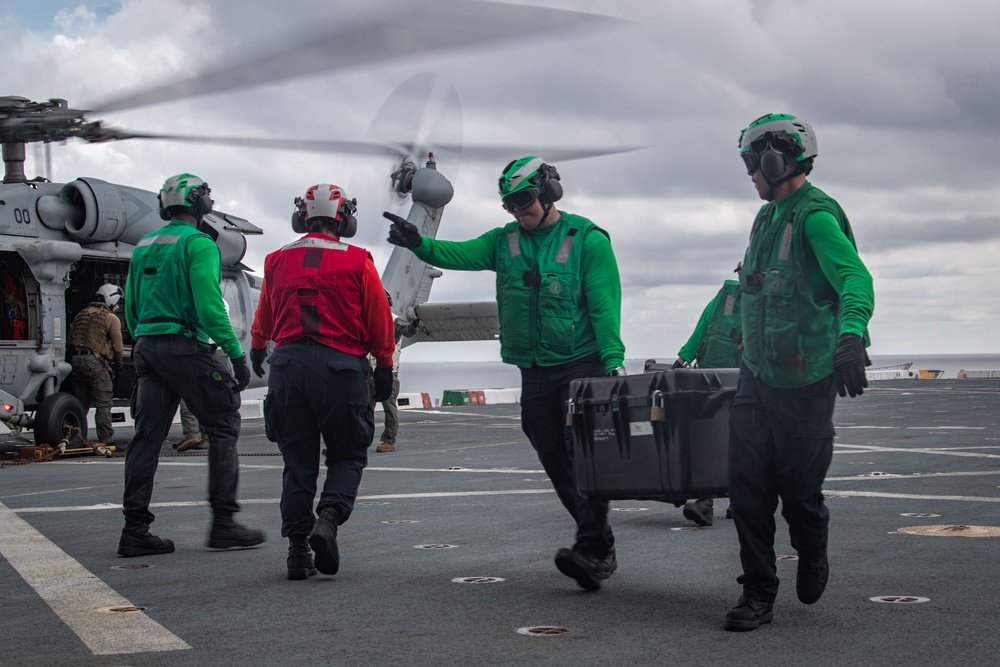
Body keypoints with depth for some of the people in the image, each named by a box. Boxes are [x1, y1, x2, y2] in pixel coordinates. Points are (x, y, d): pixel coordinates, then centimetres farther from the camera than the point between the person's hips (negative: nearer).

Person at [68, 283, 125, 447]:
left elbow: (70, 340, 16)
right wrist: (117, 366, 9)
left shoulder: (81, 315, 17)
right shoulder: (111, 319, -3)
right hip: (97, 363, -6)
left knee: (80, 404, 13)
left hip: (76, 360, 6)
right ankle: (106, 440, -8)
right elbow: (118, 347, -5)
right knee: (103, 405, -5)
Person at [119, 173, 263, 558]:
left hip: (147, 348, 8)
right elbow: (209, 305, -16)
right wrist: (236, 355, -15)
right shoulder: (198, 243, -7)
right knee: (223, 428, 1)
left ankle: (135, 529, 6)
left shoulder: (144, 246, 17)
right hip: (186, 347, -8)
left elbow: (131, 307, 19)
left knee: (147, 435, 7)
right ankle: (223, 522, -2)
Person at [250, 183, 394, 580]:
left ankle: (297, 547, 6)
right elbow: (380, 322, 1)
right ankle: (329, 518, -15)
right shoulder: (358, 262, 0)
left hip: (288, 365, 3)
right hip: (342, 367, -3)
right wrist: (384, 368, 13)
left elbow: (263, 320, 26)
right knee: (348, 455, 9)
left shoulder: (277, 261, 11)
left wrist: (257, 350, 45)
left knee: (298, 460, 10)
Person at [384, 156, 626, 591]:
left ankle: (593, 550, -19)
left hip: (581, 364, -6)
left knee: (582, 453, -15)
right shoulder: (505, 242, 11)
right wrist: (420, 244, -23)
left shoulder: (587, 240, -4)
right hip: (534, 371, 6)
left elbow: (605, 305, -10)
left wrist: (613, 359, -20)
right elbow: (461, 254, -4)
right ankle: (599, 547, 19)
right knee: (554, 459, 8)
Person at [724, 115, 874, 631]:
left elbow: (854, 277, -29)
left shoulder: (816, 215, -14)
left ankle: (812, 553, 35)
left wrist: (851, 334, -46)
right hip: (757, 376, 8)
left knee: (798, 487, 3)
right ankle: (758, 593, 6)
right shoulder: (769, 216, 15)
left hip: (804, 381, -7)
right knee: (748, 485, -1)